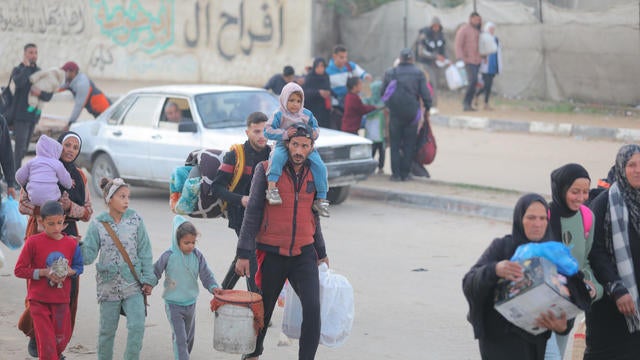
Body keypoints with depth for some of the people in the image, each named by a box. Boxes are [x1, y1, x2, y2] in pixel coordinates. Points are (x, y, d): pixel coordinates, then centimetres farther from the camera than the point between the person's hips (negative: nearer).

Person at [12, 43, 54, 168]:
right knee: (20, 147, -13)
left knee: (24, 148, 8)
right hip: (20, 115, -6)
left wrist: (40, 93, -18)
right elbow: (19, 82, -26)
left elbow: (49, 96, 4)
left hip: (33, 115, 6)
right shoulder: (18, 70, -2)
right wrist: (26, 66, -14)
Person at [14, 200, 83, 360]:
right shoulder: (33, 242, -10)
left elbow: (79, 267, 10)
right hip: (39, 300, -3)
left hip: (61, 300, 3)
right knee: (46, 342, -5)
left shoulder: (71, 243, -2)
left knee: (62, 338, 14)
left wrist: (68, 272, -13)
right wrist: (44, 272, -19)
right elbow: (19, 270, -8)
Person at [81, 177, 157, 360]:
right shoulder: (98, 224, -4)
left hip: (133, 285, 0)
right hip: (108, 286, 0)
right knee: (107, 330, 10)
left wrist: (148, 279, 0)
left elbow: (144, 252, 3)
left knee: (137, 326, -11)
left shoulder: (135, 220, -2)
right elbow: (88, 256, -5)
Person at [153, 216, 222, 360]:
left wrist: (213, 286, -17)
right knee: (180, 338, -12)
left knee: (189, 337, 20)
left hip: (191, 303, 5)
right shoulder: (169, 256, -15)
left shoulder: (197, 256, -5)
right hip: (173, 305, -5)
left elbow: (206, 274, -1)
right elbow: (155, 273, -5)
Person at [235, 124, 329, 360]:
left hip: (303, 254, 2)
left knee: (312, 309, -18)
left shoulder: (314, 174, 6)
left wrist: (321, 252, 24)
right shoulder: (267, 170, -6)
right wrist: (244, 254, -9)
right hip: (272, 253, -2)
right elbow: (253, 212, -5)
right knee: (263, 311, 13)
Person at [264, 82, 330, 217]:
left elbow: (315, 127, 19)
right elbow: (267, 131, -8)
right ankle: (271, 188, -42)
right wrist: (284, 134, -21)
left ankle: (321, 199, -5)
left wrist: (314, 133, -6)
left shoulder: (307, 114, 9)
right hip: (284, 145, -3)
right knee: (277, 157, -38)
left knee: (320, 166, -14)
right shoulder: (279, 115, -2)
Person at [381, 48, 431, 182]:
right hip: (412, 114, 0)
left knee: (395, 144, 7)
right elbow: (425, 94, -5)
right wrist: (427, 107, 11)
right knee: (409, 144, 8)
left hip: (395, 112, 0)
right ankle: (405, 173, 7)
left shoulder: (390, 73, 1)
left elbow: (382, 92, 6)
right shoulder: (418, 74, -3)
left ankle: (396, 173, 3)